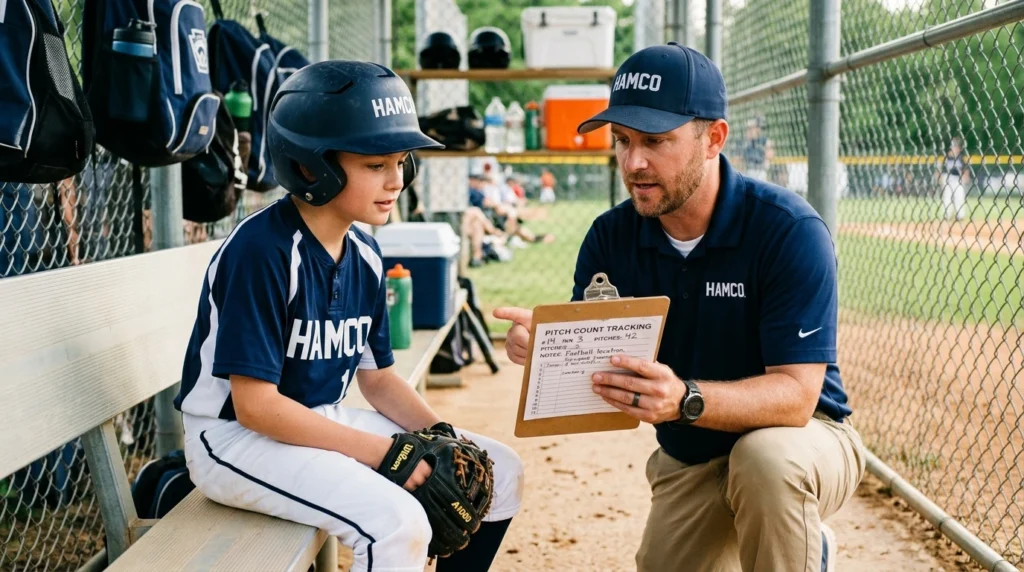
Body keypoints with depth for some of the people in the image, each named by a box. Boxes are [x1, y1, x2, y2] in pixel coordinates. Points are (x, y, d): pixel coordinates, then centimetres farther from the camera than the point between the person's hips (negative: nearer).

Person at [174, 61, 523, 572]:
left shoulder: (364, 255, 2)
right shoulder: (262, 252, -22)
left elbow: (377, 376, 12)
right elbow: (255, 404, -24)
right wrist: (388, 452, -24)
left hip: (323, 422, 8)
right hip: (235, 435, -8)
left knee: (499, 472, 4)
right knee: (398, 522, -31)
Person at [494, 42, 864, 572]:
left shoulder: (789, 229, -24)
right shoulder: (611, 237, -8)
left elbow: (795, 394, -29)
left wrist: (685, 400, -47)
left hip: (802, 437, -6)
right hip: (686, 461, 6)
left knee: (767, 458, -37)